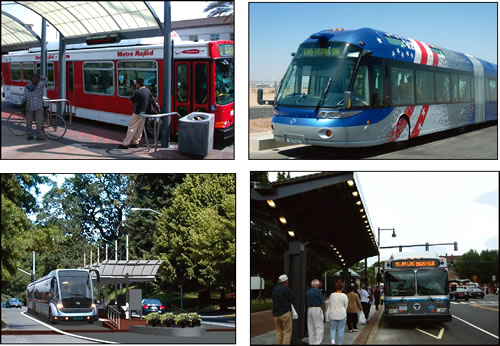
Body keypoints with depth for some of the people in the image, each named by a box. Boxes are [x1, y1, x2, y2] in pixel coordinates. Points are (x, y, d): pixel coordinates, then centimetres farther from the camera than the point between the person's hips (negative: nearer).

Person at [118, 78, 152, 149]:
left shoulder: (138, 92, -21)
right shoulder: (148, 91, 5)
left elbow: (131, 100, -10)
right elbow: (150, 100, 15)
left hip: (137, 113, -8)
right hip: (144, 112, 8)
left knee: (131, 128, -4)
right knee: (139, 129, 14)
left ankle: (125, 144, -2)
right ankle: (135, 142, 21)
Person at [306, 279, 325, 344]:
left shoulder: (308, 292, 7)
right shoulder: (318, 291, -11)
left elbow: (307, 301, 11)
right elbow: (323, 302, -7)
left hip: (309, 309, 6)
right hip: (317, 309, -6)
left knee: (311, 327, 11)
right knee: (319, 327, -2)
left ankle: (311, 342, 13)